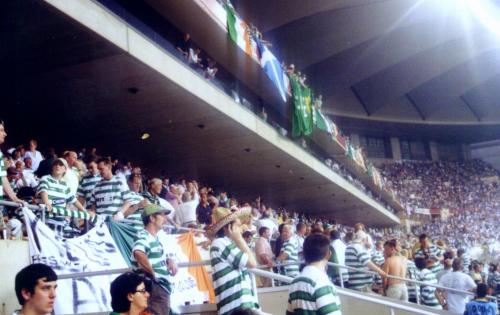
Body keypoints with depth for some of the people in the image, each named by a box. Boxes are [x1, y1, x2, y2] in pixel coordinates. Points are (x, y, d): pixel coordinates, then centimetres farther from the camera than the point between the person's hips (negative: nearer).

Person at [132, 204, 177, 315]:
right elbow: (138, 253, -37)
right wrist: (153, 273, -26)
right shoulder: (143, 236, -15)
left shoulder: (155, 237, 16)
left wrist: (169, 261, 9)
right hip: (156, 287, -10)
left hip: (163, 287, 10)